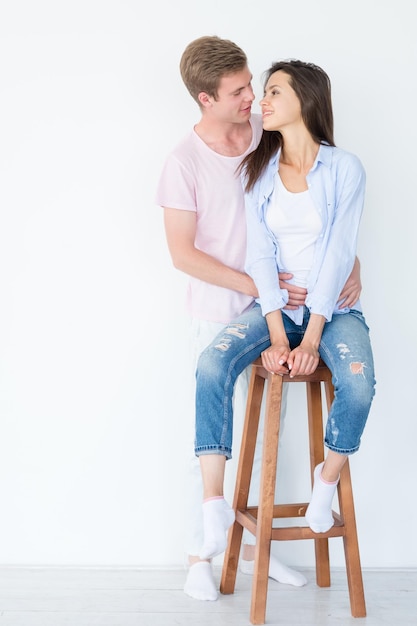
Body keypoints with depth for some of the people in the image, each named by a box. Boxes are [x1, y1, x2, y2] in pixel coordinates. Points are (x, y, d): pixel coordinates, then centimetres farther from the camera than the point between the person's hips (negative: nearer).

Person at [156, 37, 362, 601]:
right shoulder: (184, 162, -13)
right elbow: (183, 254, -12)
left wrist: (351, 261, -8)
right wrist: (254, 285, -18)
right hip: (218, 312, -4)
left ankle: (255, 545, 28)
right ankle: (198, 557, 20)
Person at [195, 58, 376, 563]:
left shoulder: (344, 169, -5)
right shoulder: (256, 170, 4)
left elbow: (337, 253, -11)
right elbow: (260, 254, -4)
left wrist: (312, 339, -18)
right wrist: (277, 335, -16)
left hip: (333, 306, -2)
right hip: (273, 305, 2)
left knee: (358, 383, -31)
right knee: (212, 363, -25)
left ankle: (326, 485, -2)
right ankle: (214, 509, -21)